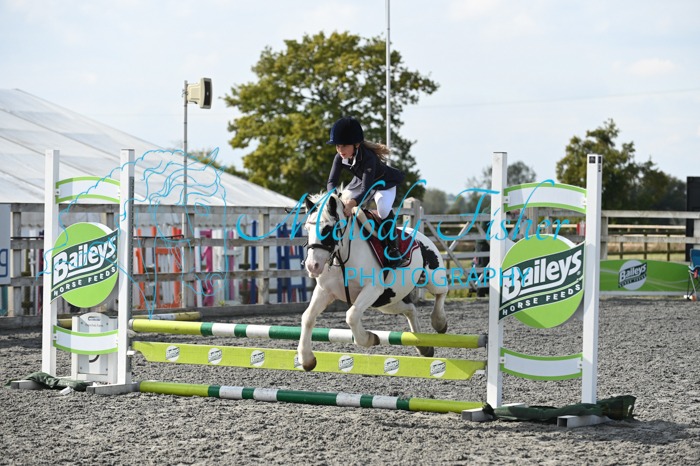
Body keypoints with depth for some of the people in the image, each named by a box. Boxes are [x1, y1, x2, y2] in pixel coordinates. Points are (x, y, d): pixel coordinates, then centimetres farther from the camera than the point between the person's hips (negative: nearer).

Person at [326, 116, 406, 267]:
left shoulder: (368, 157, -41)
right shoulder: (340, 157, -22)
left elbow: (366, 190, -47)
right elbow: (332, 181, -21)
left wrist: (352, 203, -65)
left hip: (384, 183, -7)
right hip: (361, 182, 7)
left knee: (383, 208, -34)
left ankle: (392, 248, -22)